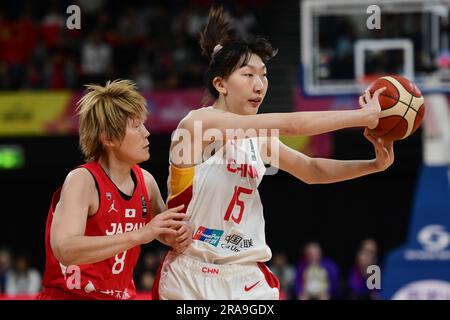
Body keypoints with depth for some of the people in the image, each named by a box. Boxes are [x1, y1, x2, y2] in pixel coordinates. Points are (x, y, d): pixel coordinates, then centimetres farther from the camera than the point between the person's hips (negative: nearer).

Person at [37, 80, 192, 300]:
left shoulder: (145, 181, 4)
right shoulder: (82, 180, -15)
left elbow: (159, 229, 25)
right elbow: (64, 250, -30)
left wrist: (176, 237, 1)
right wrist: (139, 235, -32)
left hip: (122, 295, 6)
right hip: (69, 295, -6)